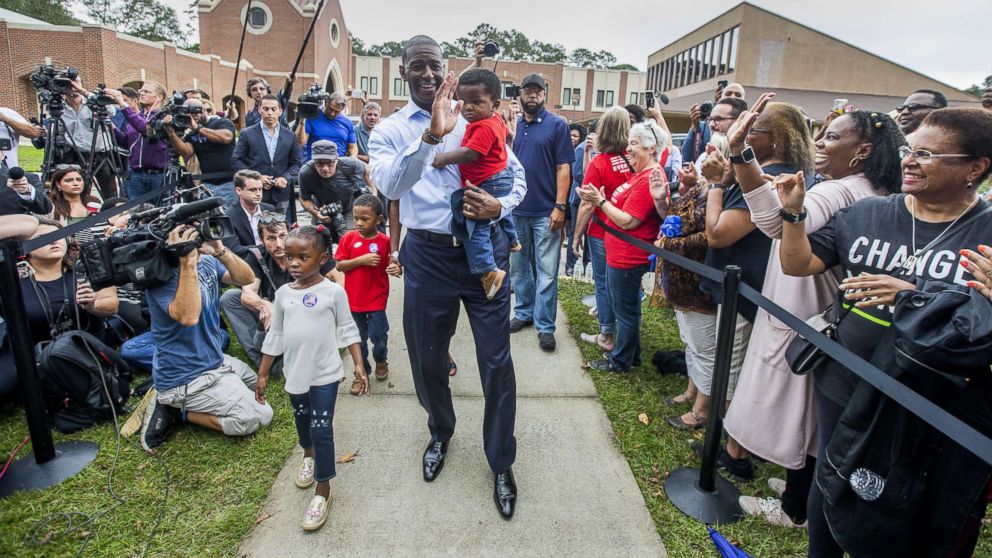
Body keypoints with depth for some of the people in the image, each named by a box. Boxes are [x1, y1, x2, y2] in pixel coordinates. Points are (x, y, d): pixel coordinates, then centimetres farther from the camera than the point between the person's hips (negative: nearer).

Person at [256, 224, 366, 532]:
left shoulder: (333, 291, -12)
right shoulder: (283, 293, -1)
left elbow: (347, 330, -6)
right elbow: (275, 336, 6)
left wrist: (359, 366, -11)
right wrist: (262, 374, 8)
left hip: (325, 374, -5)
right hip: (295, 373, 5)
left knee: (322, 430, -2)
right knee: (302, 420, 25)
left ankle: (322, 489, 13)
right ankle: (309, 455, 54)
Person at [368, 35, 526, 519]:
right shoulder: (388, 130, 3)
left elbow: (516, 174, 8)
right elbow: (390, 184, -18)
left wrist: (501, 206, -14)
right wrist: (431, 136, -31)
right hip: (428, 255, 1)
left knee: (496, 360, 2)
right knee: (427, 357, 15)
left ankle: (501, 464, 22)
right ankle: (440, 433, 45)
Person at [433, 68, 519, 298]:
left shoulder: (484, 127, -24)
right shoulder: (496, 120, 7)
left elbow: (470, 154, -32)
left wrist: (444, 158, -25)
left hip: (488, 184, -11)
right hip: (501, 178, 11)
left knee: (475, 227, -12)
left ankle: (488, 271, -13)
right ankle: (512, 241, 59)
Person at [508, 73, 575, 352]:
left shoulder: (557, 125, -1)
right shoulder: (512, 126, 10)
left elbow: (563, 168, -6)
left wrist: (560, 207, -13)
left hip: (545, 212, -4)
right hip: (515, 210, 4)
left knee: (546, 272, 0)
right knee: (519, 267, 14)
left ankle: (544, 325, 9)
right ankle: (524, 312, 30)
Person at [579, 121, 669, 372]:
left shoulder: (649, 179, -21)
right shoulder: (643, 174, 11)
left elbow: (628, 221, -22)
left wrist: (600, 201, -17)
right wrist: (602, 199, 1)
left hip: (627, 257, -10)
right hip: (621, 254, 10)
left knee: (626, 311, 6)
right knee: (627, 309, 21)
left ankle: (621, 361, 22)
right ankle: (632, 355, 37)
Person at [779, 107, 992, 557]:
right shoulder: (865, 214, 1)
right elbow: (798, 265, 0)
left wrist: (914, 297, -27)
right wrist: (794, 213, -13)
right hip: (842, 391, 3)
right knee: (831, 483, 22)